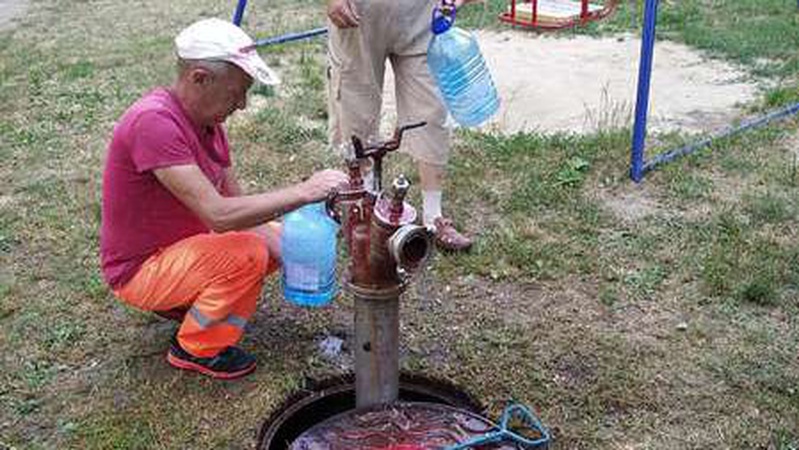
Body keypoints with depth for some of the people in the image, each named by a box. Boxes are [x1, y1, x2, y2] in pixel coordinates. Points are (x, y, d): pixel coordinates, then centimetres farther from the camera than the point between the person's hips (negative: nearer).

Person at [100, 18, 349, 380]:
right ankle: (195, 349, -6)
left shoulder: (206, 119, -1)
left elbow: (236, 202, 2)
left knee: (276, 238, 9)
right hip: (139, 270, -9)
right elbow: (218, 214, -35)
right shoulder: (154, 122, -30)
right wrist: (303, 192, -32)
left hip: (178, 246, 9)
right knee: (247, 254, -28)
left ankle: (183, 299, 14)